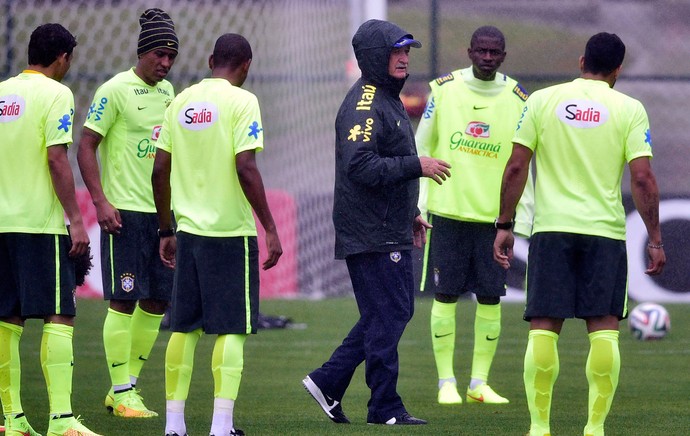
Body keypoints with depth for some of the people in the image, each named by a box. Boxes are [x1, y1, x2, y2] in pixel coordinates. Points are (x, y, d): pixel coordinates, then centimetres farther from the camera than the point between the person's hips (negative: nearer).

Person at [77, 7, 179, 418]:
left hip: (163, 211, 7)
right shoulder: (115, 90, -8)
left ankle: (130, 384, 16)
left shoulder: (167, 91, 13)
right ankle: (121, 394, 0)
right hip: (125, 211, -7)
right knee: (124, 300, -5)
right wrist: (101, 201, -16)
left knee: (158, 301, 7)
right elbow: (86, 147, -9)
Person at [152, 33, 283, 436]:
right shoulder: (241, 101, -7)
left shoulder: (181, 102, 9)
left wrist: (166, 230, 19)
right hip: (231, 233, -5)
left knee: (184, 328, 11)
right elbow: (245, 168, -16)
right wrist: (271, 228, -11)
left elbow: (160, 170, 10)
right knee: (232, 330, -1)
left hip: (188, 230, 5)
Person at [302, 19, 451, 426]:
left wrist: (410, 213, 24)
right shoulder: (365, 105, -16)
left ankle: (329, 382, 17)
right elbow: (361, 167, -26)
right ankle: (386, 408, 1)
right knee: (386, 316, -5)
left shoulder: (389, 99, 18)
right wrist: (417, 166, -23)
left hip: (391, 232, 10)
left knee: (395, 311, 14)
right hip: (372, 235, -10)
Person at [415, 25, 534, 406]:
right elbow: (421, 149, 6)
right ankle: (446, 382, 7)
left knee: (490, 299, 1)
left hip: (493, 214, 1)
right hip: (447, 212, -1)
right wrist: (418, 206, 1)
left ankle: (480, 382, 10)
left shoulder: (517, 100, 4)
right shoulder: (444, 90, 1)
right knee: (445, 296, 0)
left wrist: (522, 218, 3)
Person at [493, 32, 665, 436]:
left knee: (543, 328, 3)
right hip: (605, 231, -1)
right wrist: (655, 240, 2)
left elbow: (516, 167, 2)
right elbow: (642, 178, -5)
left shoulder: (543, 100, 5)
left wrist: (505, 226, 8)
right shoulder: (629, 109, 1)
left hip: (551, 229, 1)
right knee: (604, 328, 3)